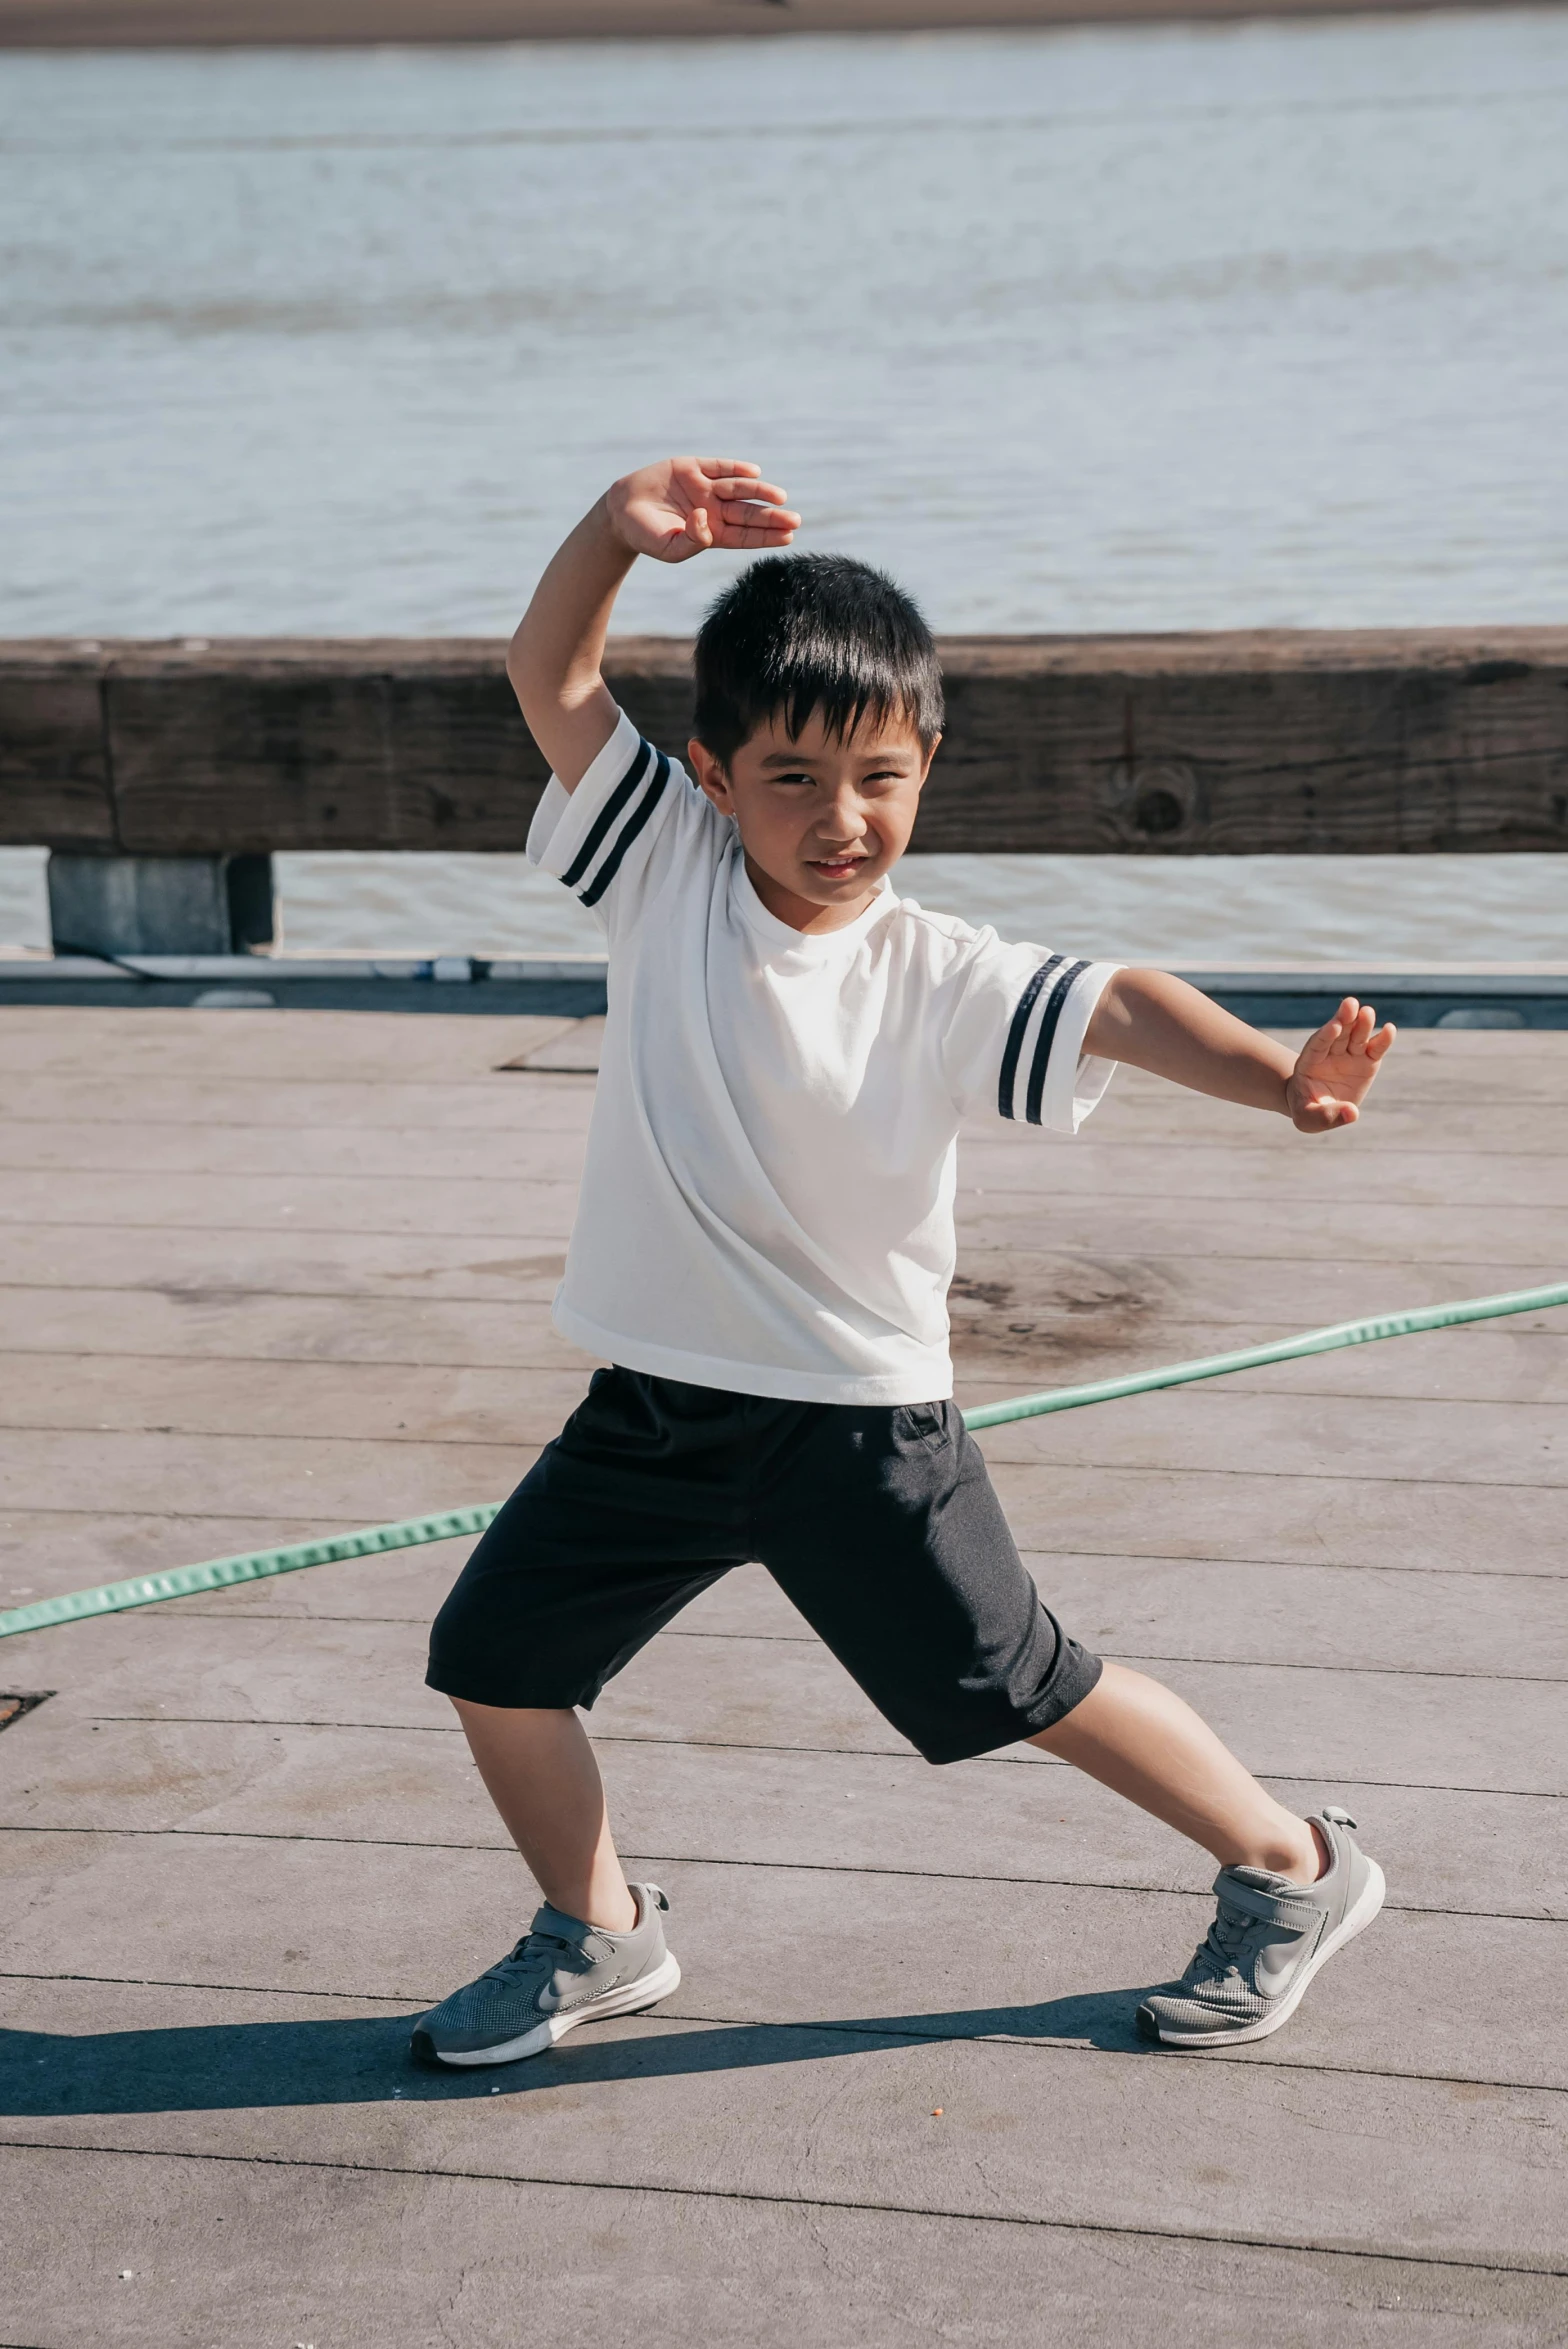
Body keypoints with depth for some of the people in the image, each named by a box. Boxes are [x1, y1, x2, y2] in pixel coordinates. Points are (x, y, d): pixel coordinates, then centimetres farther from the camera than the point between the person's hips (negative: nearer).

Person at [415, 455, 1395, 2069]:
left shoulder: (939, 980, -13)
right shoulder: (667, 869, -4)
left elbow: (1112, 1009, -27)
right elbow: (550, 679, -6)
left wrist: (1276, 1074, -46)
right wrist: (620, 530, -23)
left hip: (856, 1416, -4)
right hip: (654, 1406, 4)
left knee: (1016, 1690, 6)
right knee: (493, 1659, 7)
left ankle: (1293, 1869, 27)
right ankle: (596, 1938, 32)